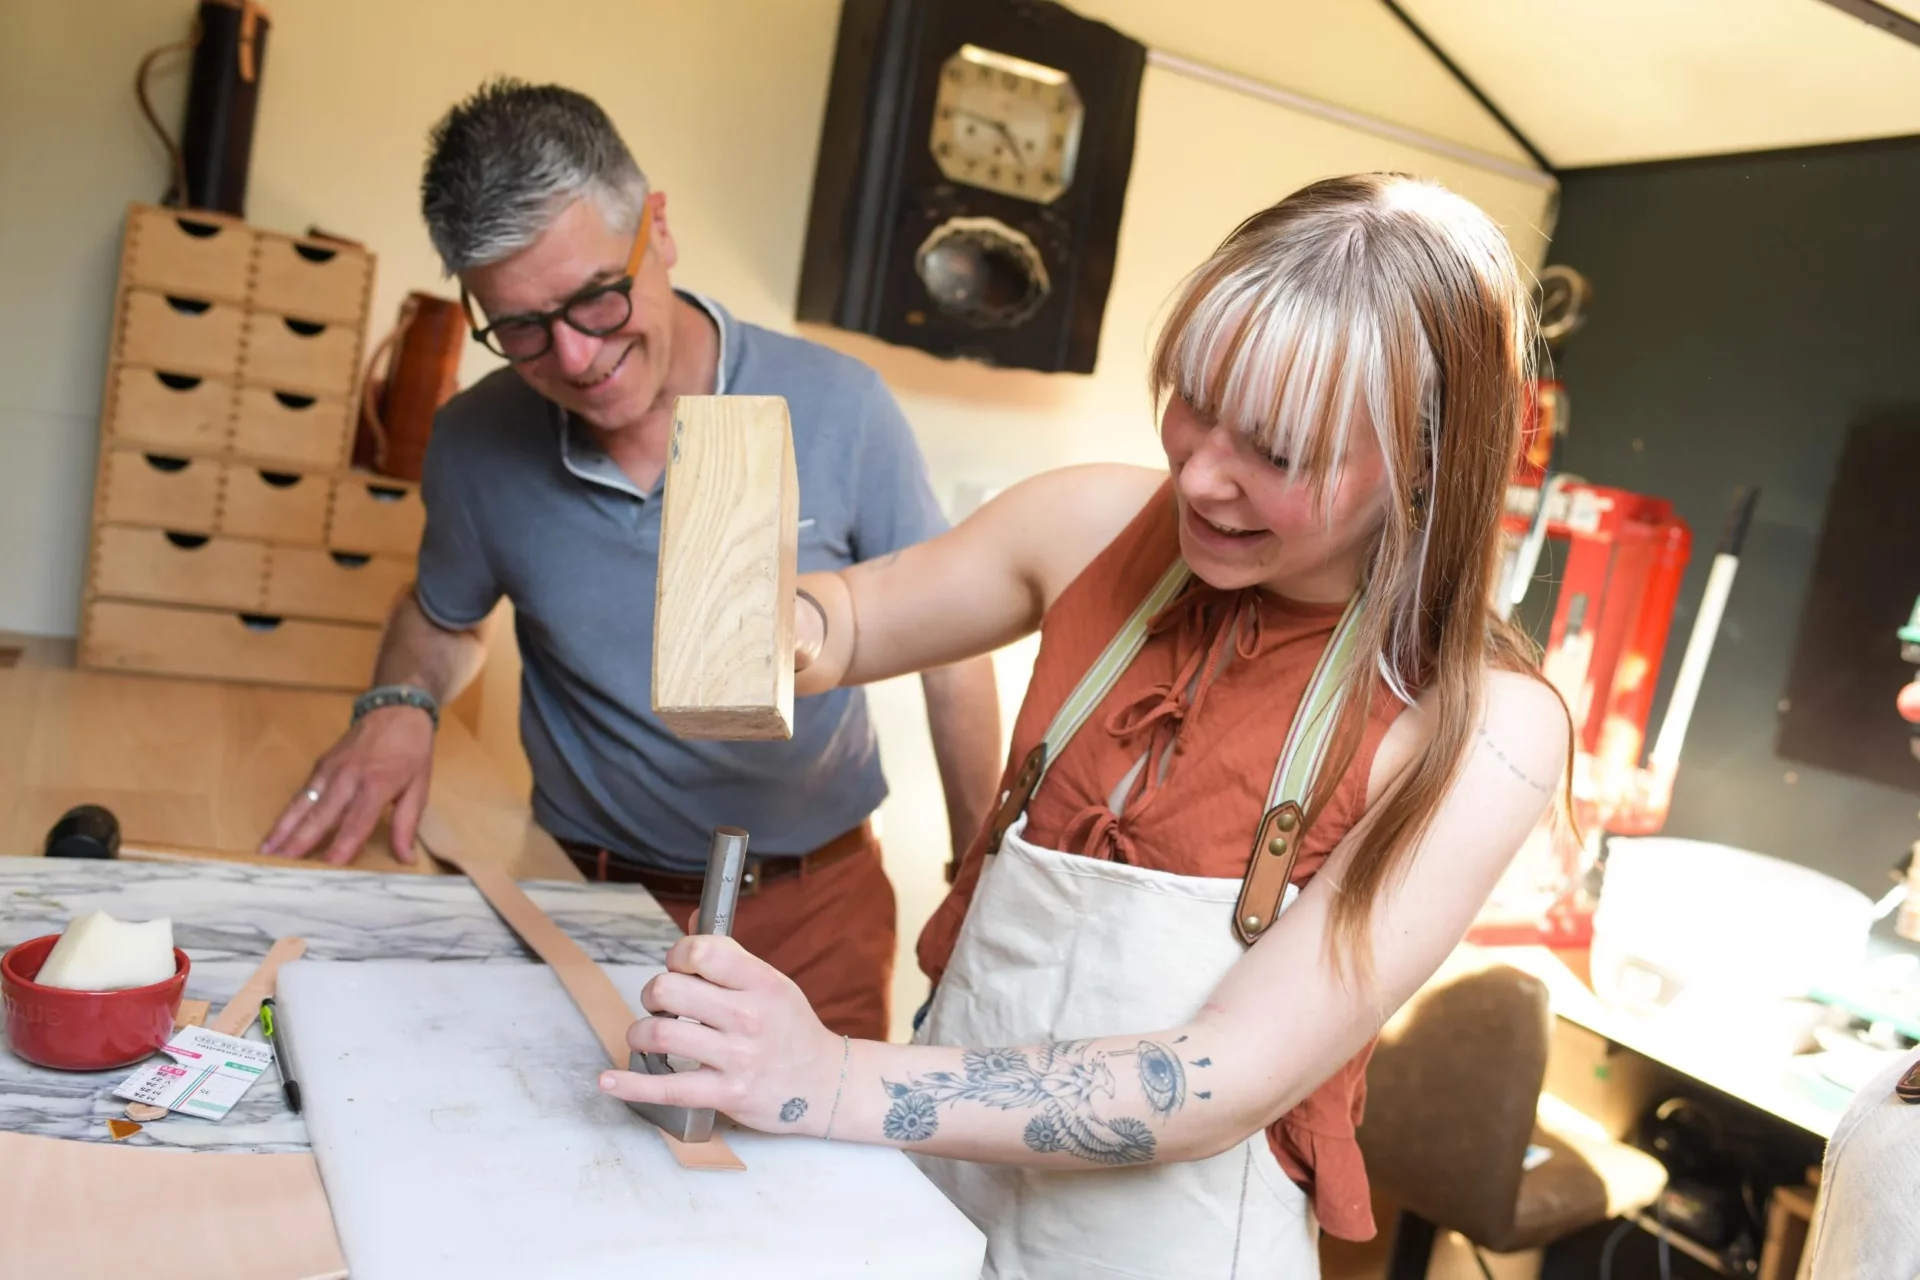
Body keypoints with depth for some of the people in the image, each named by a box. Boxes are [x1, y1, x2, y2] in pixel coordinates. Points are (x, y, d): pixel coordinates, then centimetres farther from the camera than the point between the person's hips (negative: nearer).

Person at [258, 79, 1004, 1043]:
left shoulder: (838, 411, -16)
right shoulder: (475, 445, -10)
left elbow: (950, 650, -5)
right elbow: (444, 618, 12)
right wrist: (398, 706, -11)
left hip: (816, 905, -1)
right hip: (588, 894, 2)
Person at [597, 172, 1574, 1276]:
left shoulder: (1484, 732, -20)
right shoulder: (1100, 524, -9)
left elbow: (1226, 1087, -23)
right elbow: (852, 618, 5)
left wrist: (838, 1083, -30)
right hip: (945, 1163, 4)